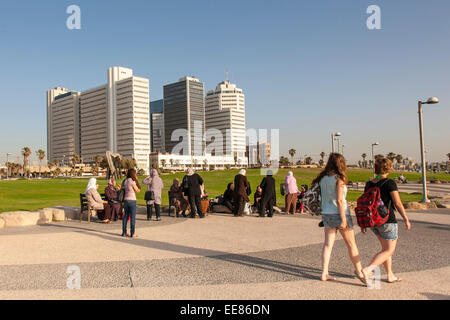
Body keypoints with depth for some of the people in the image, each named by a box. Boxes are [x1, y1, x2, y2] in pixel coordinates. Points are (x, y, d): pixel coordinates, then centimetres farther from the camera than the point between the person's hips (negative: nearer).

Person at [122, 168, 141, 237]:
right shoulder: (132, 182, -13)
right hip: (132, 200, -7)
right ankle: (132, 233, 1)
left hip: (126, 200, 7)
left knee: (125, 216, 12)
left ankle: (124, 232, 16)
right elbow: (138, 190, -4)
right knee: (132, 217, -1)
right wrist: (136, 180, 0)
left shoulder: (125, 181, 8)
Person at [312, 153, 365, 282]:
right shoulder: (339, 178, -14)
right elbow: (339, 200, -18)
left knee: (328, 244, 8)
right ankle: (359, 271, 23)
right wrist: (343, 219, -16)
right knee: (351, 244, 11)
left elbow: (322, 197, 8)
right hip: (339, 213, -6)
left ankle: (324, 274, 8)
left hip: (326, 214, 6)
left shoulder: (323, 178, 4)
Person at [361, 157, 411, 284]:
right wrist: (406, 219, -4)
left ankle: (390, 275, 26)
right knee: (389, 250, 2)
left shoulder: (369, 184, 5)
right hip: (387, 221, -7)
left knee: (386, 247, 20)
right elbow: (398, 203, -14)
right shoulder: (390, 183, -12)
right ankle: (367, 270, -14)